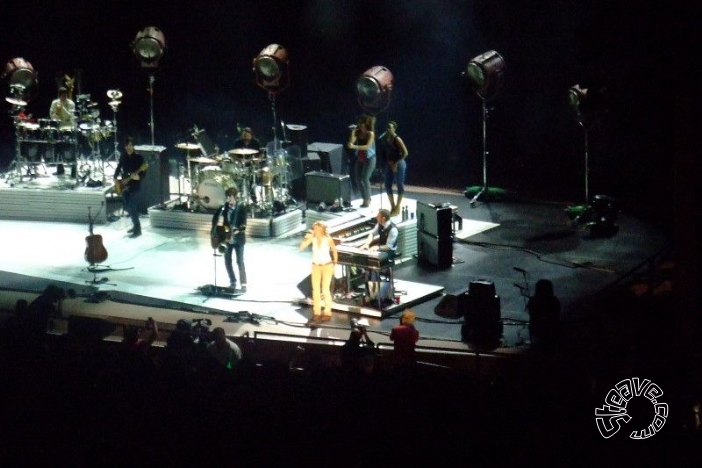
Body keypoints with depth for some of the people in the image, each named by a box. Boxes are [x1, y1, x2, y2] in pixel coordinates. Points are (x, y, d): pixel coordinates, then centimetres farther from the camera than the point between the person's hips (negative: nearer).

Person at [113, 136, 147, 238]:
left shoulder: (138, 157, -11)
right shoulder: (123, 156, 6)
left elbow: (143, 172, -12)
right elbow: (119, 168, 16)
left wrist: (137, 176, -32)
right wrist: (115, 178, 2)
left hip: (135, 186, -7)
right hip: (125, 185, 7)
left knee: (132, 208, -12)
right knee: (127, 207, 13)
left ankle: (137, 229, -5)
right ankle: (135, 225, 31)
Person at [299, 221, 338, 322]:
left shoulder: (328, 239, -16)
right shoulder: (312, 238, -10)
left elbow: (334, 251, -1)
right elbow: (301, 247, -17)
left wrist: (335, 265, 1)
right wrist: (307, 237, -28)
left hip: (327, 266, -3)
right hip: (316, 266, 3)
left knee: (325, 290, -7)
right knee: (316, 290, 1)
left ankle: (327, 313, 3)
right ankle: (317, 312, 11)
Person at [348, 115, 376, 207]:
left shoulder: (370, 134, -12)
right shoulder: (358, 132, 3)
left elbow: (367, 147, -23)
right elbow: (351, 142, -3)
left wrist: (354, 147, -33)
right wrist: (353, 133, -12)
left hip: (369, 159, -6)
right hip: (360, 158, 6)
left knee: (365, 178, -13)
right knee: (358, 178, 4)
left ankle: (367, 200, -3)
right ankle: (365, 198, 16)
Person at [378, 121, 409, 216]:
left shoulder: (397, 139, -15)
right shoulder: (385, 139, 4)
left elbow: (405, 153, -17)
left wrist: (396, 163, -17)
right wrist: (386, 163, 5)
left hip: (398, 165, -7)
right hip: (389, 165, 7)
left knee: (400, 185, 2)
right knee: (387, 185, 8)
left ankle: (398, 208, 9)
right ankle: (392, 206, 20)